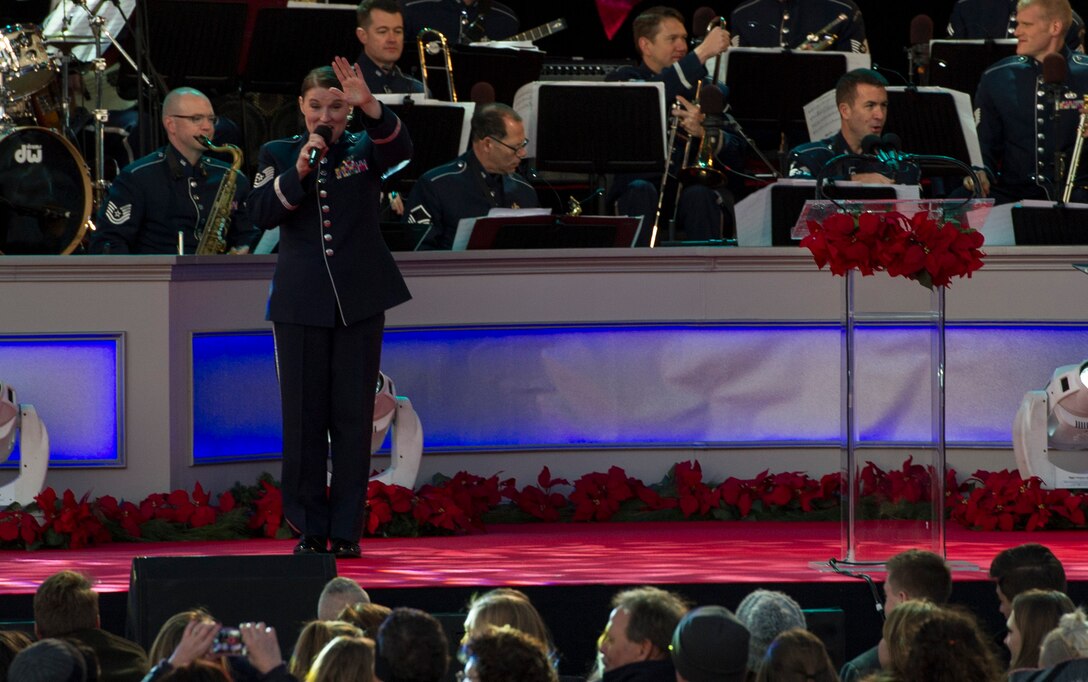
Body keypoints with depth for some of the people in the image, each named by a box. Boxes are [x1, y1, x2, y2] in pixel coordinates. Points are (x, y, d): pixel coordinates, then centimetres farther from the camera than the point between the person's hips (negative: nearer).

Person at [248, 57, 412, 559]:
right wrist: (298, 173, -19)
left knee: (354, 416, 2)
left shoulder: (364, 149, 5)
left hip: (360, 300, 0)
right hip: (301, 301, 0)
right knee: (304, 417, 1)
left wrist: (370, 106, -34)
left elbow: (400, 148, -17)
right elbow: (262, 213, -6)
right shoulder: (278, 154, 6)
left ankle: (347, 530, 7)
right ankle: (309, 529, 8)